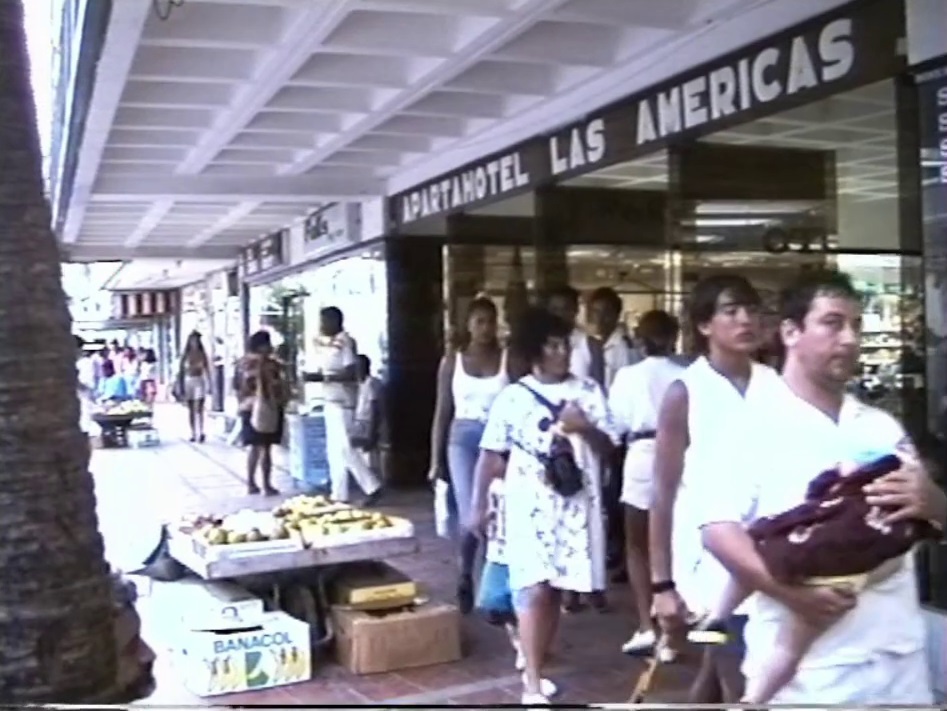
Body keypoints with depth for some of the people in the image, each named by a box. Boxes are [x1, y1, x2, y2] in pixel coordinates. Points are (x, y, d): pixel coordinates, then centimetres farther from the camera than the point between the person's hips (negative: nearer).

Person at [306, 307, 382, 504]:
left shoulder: (345, 341, -15)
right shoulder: (324, 343, 12)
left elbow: (350, 374, -21)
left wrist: (321, 377, -23)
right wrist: (314, 376, 0)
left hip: (342, 402, -9)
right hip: (330, 401, 9)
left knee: (343, 447, -10)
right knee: (334, 450, 10)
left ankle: (372, 487, -2)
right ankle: (339, 495, 15)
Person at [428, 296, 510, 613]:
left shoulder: (508, 359, 3)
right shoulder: (452, 361, 5)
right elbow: (442, 412, 6)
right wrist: (435, 461, 4)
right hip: (463, 439, 0)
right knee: (472, 516, -9)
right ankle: (465, 578, 17)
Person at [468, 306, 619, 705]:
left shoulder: (587, 391, 5)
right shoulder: (512, 397, 0)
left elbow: (608, 447, 6)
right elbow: (491, 455, 2)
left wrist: (585, 428, -13)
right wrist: (478, 505, 0)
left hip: (575, 505, 3)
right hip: (529, 506, -3)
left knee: (555, 591, 10)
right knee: (534, 590, -11)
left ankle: (534, 669, 26)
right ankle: (532, 685, -5)